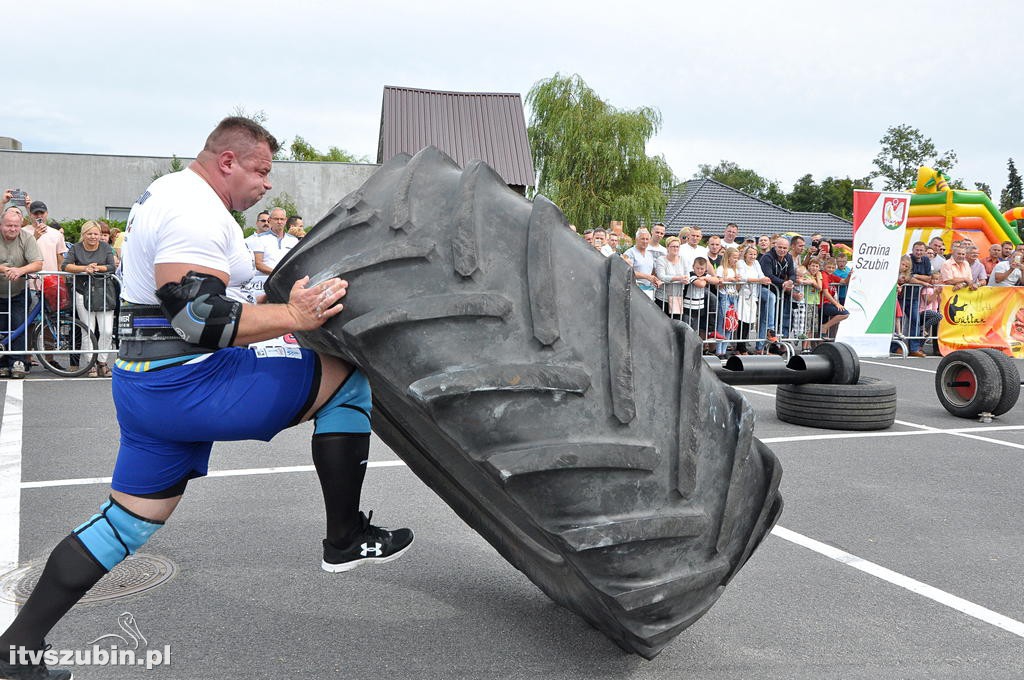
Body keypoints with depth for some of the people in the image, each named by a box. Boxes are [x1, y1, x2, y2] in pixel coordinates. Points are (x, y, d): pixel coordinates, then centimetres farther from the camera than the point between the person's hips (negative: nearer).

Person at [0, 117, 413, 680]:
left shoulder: (165, 193, 19)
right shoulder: (196, 212, -16)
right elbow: (196, 318, -26)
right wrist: (292, 316, -29)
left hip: (142, 386, 11)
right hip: (189, 386, -11)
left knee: (130, 521, 20)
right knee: (347, 378, -7)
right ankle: (345, 539, -2)